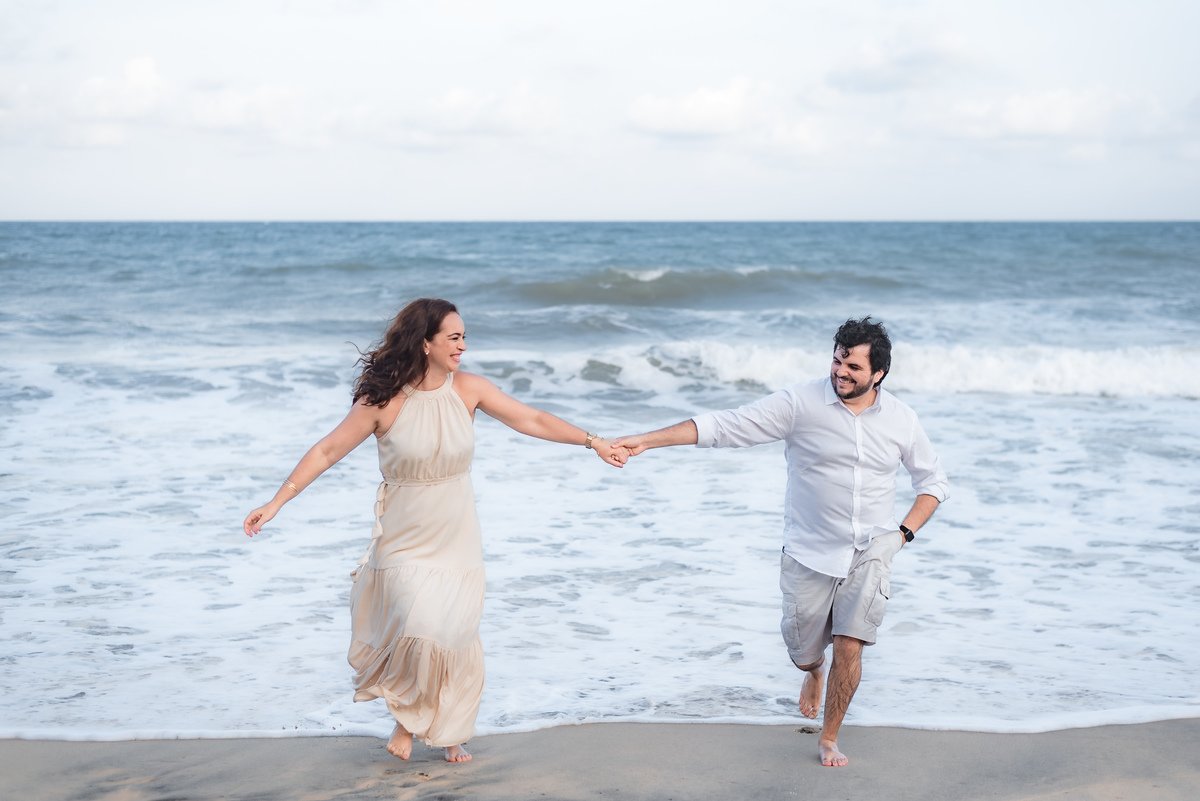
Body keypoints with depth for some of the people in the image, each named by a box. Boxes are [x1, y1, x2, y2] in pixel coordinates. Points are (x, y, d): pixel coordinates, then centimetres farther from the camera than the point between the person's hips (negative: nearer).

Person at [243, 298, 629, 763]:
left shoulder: (468, 389, -5)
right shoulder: (383, 401, -14)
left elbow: (533, 421, 2)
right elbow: (327, 452, -9)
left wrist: (592, 441, -2)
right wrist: (276, 503, -12)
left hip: (456, 539, 4)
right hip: (404, 544, -3)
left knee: (456, 639, 5)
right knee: (422, 632, -19)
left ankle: (449, 734, 28)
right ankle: (406, 716, 10)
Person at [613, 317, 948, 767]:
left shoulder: (900, 419, -1)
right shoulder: (801, 403, -11)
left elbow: (933, 482, 14)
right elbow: (725, 427, -14)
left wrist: (904, 532, 0)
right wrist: (645, 441, -20)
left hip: (870, 553, 1)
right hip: (808, 553, -1)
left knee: (849, 647, -9)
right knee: (802, 653, 9)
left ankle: (829, 739, 14)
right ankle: (814, 673, 49)